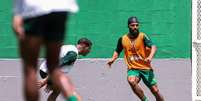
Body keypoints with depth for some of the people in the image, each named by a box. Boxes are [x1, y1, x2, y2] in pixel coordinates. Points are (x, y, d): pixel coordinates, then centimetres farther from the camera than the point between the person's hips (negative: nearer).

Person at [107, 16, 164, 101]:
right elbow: (117, 51, 20)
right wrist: (113, 59, 0)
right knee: (131, 81, -32)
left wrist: (150, 57, -43)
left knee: (155, 91, -2)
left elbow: (153, 47, -24)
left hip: (145, 68, -1)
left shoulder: (142, 36, -9)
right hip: (133, 69, 1)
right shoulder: (123, 39, 1)